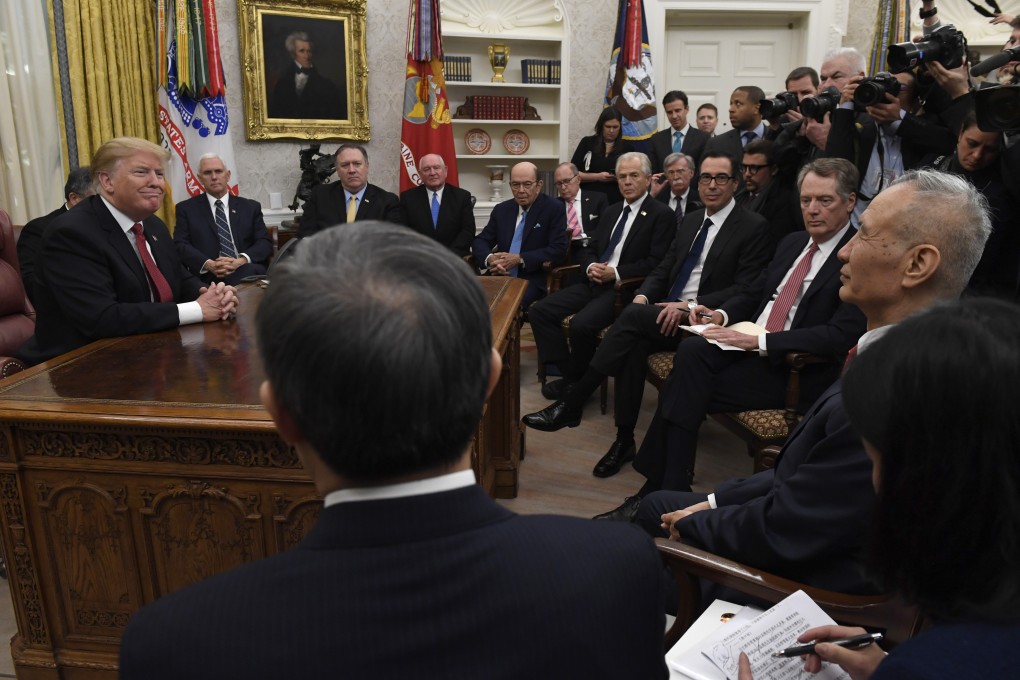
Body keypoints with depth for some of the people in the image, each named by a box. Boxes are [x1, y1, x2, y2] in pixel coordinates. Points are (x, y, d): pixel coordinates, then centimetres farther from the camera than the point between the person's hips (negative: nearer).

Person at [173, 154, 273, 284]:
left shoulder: (250, 207, 17)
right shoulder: (186, 208, 15)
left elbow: (265, 242, 7)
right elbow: (180, 245, 4)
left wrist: (242, 261, -14)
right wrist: (208, 264, -16)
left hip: (248, 270, 2)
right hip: (208, 277, -2)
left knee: (251, 271, -36)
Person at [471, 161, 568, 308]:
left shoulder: (554, 209, 0)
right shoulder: (501, 209, 14)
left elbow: (558, 249, -8)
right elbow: (480, 241, 13)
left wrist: (519, 259, -16)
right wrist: (489, 258, -11)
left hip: (533, 280, -4)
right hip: (500, 277, 4)